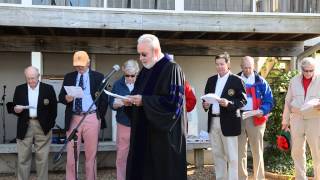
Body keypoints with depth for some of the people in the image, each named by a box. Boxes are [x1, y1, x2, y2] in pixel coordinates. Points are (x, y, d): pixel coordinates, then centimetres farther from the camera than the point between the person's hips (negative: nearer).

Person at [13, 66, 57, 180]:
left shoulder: (48, 89, 1)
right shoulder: (19, 89, 7)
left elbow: (53, 109, 3)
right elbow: (15, 108, 10)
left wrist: (50, 125, -4)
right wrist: (16, 110, -13)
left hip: (43, 127, -1)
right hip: (24, 127, 2)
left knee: (42, 158, 4)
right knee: (23, 158, 5)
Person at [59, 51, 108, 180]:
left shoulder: (98, 77, 6)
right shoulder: (69, 77, 12)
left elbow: (104, 98, 6)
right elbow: (61, 97, 10)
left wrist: (100, 116, 1)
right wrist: (66, 98, -13)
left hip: (91, 118, -2)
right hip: (73, 118, 2)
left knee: (91, 154, 4)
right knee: (71, 154, 3)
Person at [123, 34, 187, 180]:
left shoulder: (172, 69, -12)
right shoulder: (145, 70, 13)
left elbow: (173, 101, -20)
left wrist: (144, 101, -18)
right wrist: (131, 101, -1)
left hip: (164, 134, -8)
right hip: (143, 132, 8)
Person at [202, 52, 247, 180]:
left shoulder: (236, 80, -4)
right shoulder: (211, 80, 14)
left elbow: (243, 100, -7)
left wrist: (229, 103, -23)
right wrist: (205, 104, -5)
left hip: (228, 122, -5)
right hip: (213, 121, 6)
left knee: (231, 156, -1)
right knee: (217, 154, 14)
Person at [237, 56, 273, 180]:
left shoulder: (261, 82, 4)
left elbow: (269, 100, 1)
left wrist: (262, 111, -16)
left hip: (255, 118, -2)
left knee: (257, 150, 5)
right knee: (240, 150, 5)